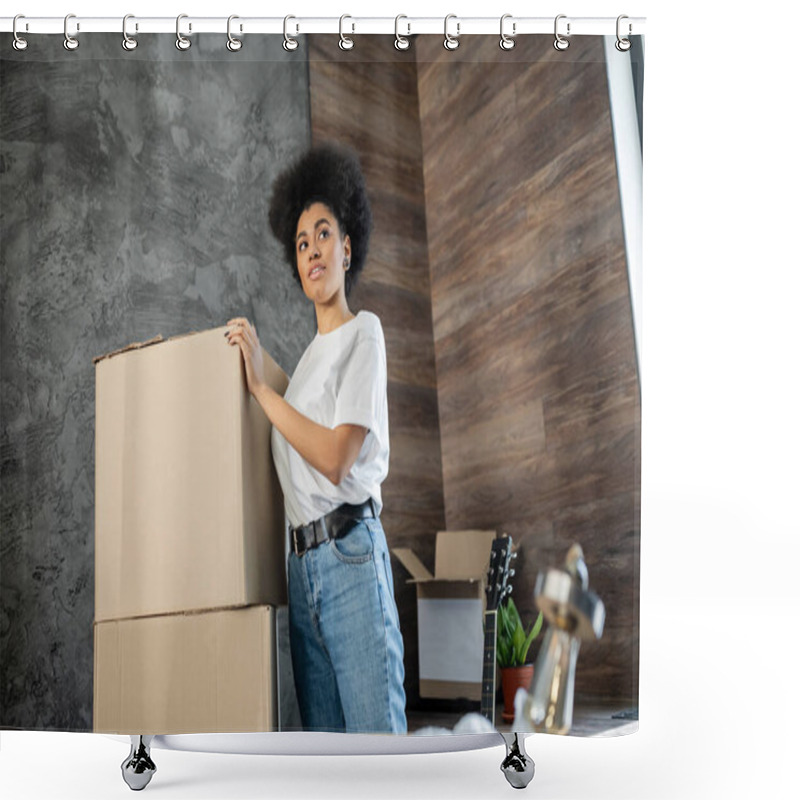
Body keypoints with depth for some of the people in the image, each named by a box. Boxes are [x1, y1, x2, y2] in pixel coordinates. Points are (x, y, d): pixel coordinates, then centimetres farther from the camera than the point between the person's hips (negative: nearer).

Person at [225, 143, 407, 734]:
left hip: (352, 556, -7)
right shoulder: (308, 356, 20)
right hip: (302, 563, 7)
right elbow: (298, 459, 16)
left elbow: (337, 460, -12)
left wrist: (261, 386, -9)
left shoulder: (363, 332, -1)